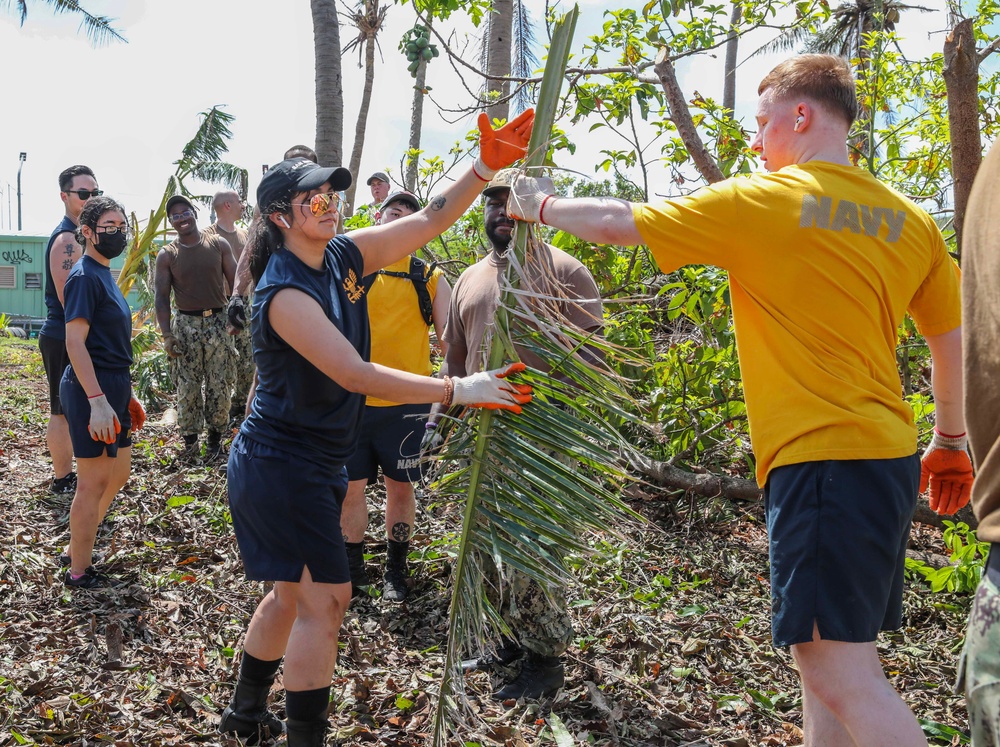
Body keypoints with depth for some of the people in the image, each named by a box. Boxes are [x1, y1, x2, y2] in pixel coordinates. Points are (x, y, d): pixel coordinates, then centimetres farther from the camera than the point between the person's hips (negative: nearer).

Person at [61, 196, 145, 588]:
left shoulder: (104, 274, 14)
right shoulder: (84, 276, -14)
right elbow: (75, 342, -20)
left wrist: (126, 394, 21)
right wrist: (97, 400, -26)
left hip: (114, 386, 9)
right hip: (91, 388, -9)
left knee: (119, 473, 18)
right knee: (94, 480, -1)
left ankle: (81, 539, 35)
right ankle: (79, 571, 12)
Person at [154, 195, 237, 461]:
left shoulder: (219, 244, 3)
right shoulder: (166, 255, 3)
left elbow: (235, 282, 5)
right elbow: (162, 297, 1)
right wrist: (167, 334, -8)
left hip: (218, 321, 0)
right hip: (186, 324, 0)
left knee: (220, 385, 2)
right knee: (187, 386, 2)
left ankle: (215, 436, 14)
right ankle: (190, 438, 13)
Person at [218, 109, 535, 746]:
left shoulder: (344, 258, 1)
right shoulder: (284, 292, -23)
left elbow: (428, 221, -3)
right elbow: (356, 375, -30)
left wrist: (488, 164, -16)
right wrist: (459, 390, -30)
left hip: (312, 465, 9)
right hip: (283, 468, -9)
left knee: (293, 591, 20)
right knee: (326, 599, -5)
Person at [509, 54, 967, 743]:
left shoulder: (760, 202, -7)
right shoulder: (911, 220, 10)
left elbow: (617, 222, 0)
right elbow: (954, 339, 17)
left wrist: (541, 206, 18)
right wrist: (950, 442, 29)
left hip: (821, 456, -8)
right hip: (889, 455, 8)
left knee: (843, 675, -5)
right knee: (826, 655, 16)